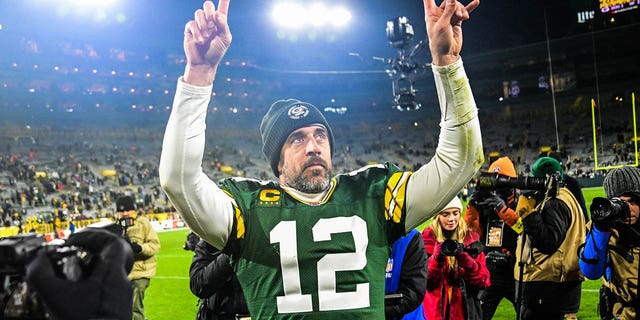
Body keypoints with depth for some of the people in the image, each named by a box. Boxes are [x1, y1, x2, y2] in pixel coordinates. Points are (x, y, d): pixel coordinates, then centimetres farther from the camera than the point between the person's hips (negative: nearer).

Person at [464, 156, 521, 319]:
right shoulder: (484, 205, 7)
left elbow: (523, 227, -25)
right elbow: (469, 227, 1)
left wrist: (502, 207, -28)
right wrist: (473, 202, -8)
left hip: (514, 272, -4)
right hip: (489, 273, 4)